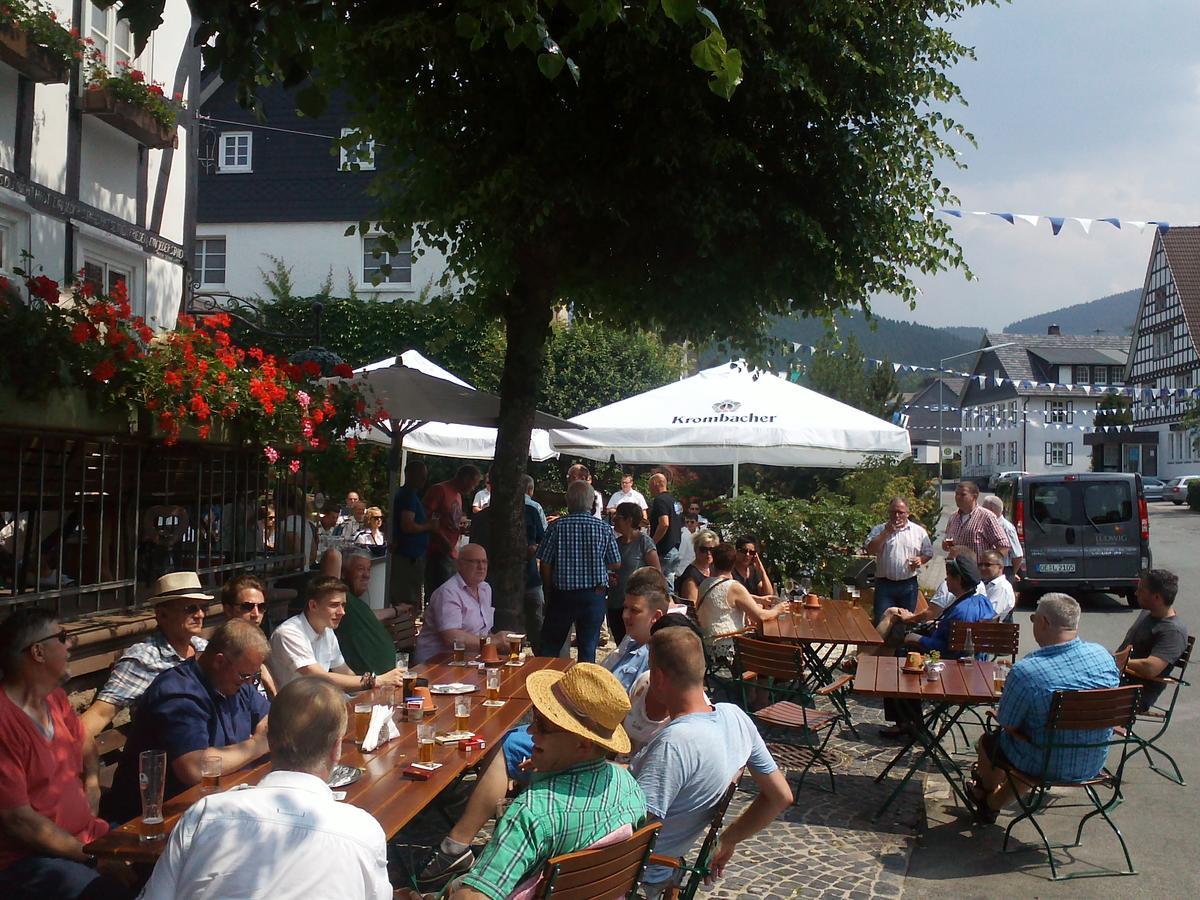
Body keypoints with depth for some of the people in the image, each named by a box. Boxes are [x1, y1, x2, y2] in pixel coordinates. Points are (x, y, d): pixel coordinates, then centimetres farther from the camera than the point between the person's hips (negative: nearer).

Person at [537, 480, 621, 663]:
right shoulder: (604, 529, -4)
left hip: (562, 593, -1)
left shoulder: (557, 526, -8)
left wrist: (550, 587, 10)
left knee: (549, 647, 13)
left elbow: (545, 564, -6)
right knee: (588, 648, 8)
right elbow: (615, 564, 1)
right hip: (594, 595, 1)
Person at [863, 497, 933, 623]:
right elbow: (870, 550, -11)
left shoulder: (919, 531, 6)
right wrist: (886, 532, -14)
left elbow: (928, 553, 12)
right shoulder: (879, 530, 3)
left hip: (908, 585, 1)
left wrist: (920, 559, -10)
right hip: (884, 584, -1)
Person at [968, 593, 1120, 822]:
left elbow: (1007, 725, -16)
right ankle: (993, 804, 49)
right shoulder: (1104, 656, -12)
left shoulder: (1025, 672, -29)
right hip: (1094, 765, 5)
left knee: (988, 742, 24)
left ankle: (987, 791, 54)